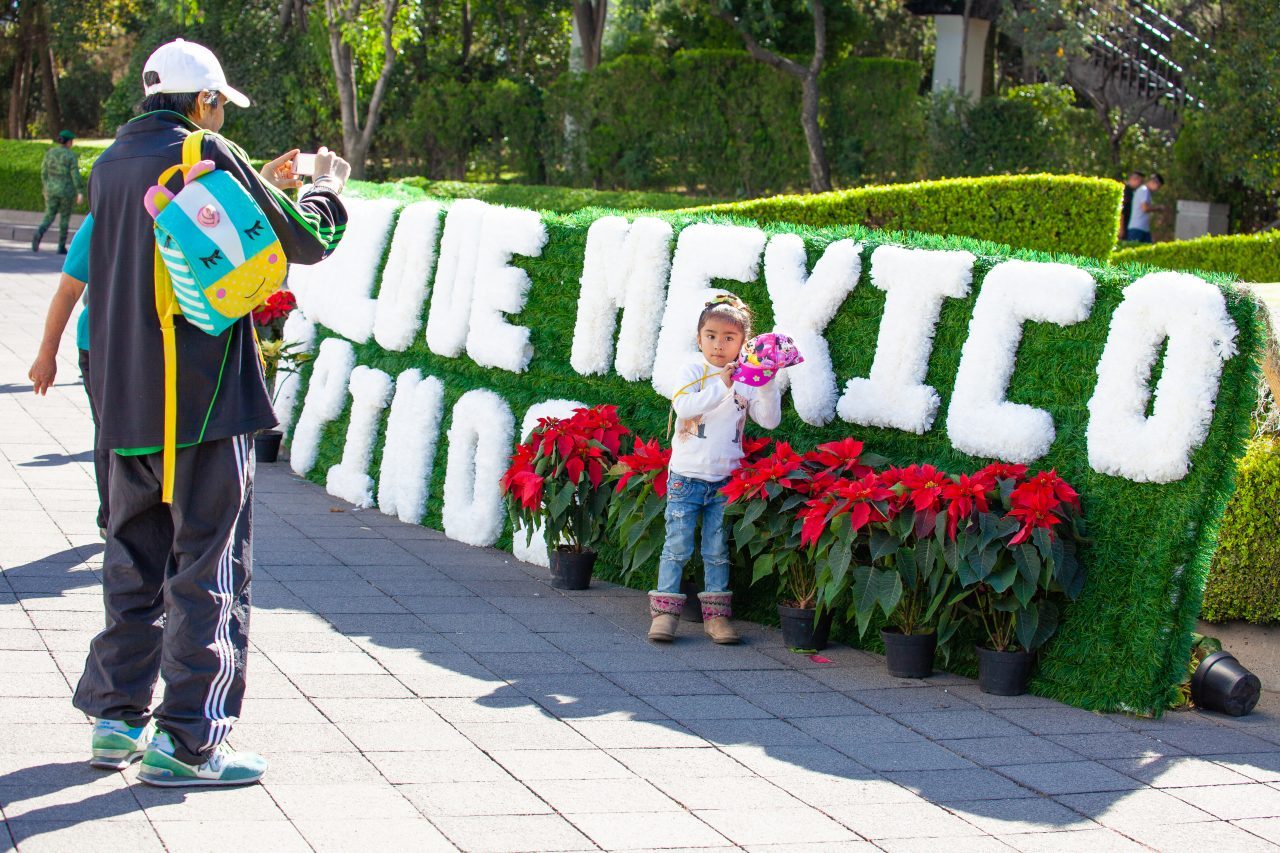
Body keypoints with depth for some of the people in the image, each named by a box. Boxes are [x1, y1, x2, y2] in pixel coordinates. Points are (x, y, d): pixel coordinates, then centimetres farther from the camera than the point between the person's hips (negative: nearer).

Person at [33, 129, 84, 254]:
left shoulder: (49, 153, 3)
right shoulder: (71, 155, -9)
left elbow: (44, 172, 6)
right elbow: (75, 175, -14)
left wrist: (46, 187, 19)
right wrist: (80, 192, -13)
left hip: (51, 189, 3)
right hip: (67, 191, -3)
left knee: (49, 217, 7)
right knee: (64, 218, 10)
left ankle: (39, 234, -23)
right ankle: (61, 247, 12)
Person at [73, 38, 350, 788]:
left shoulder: (112, 165, 12)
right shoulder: (204, 156, -10)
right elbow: (305, 241, -6)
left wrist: (262, 187, 25)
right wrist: (327, 189, 14)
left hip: (127, 400, 7)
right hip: (205, 395, -7)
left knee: (135, 557, 17)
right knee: (209, 564, -1)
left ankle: (118, 713, 20)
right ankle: (188, 740, -1)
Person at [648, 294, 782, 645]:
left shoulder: (746, 379, 3)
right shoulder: (694, 372, -3)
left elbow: (770, 420, -3)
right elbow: (683, 406, -19)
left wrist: (767, 386, -17)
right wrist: (721, 387, -25)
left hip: (725, 480, 2)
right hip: (687, 476, -2)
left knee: (718, 551, 8)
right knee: (677, 546, -2)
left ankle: (716, 615, 14)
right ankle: (664, 612, 1)